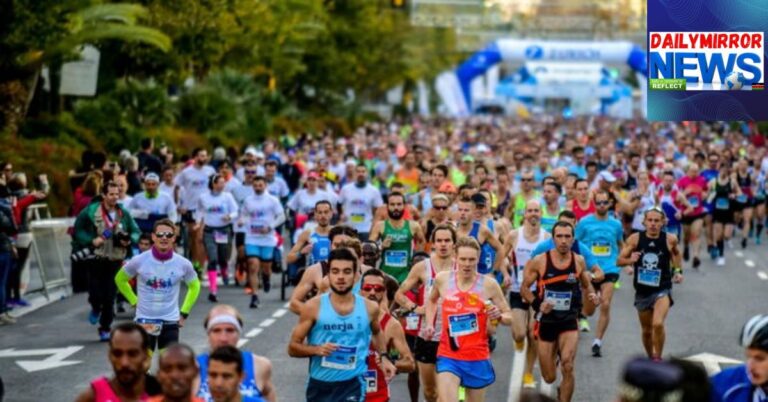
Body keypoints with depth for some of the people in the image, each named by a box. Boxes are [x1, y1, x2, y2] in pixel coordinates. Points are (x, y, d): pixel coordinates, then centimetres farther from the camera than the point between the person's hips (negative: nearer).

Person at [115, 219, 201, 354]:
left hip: (170, 322, 1)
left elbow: (194, 286, 12)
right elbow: (120, 279, 8)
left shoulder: (183, 264, -7)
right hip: (144, 320, -1)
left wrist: (184, 313, 6)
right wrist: (134, 301, 3)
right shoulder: (139, 261, -9)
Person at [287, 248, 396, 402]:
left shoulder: (369, 308, -1)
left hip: (352, 384, -1)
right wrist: (316, 349, -21)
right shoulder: (313, 307, -8)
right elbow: (293, 347, -4)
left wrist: (383, 357, 11)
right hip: (319, 384, 1)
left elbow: (377, 332, 24)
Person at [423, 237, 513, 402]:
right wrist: (429, 324, 8)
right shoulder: (442, 279, -1)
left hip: (478, 358, 0)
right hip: (448, 356, 0)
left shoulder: (488, 284, -7)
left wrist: (499, 316, -21)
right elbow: (432, 300, 22)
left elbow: (509, 317, 1)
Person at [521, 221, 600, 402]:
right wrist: (537, 304, -19)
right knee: (549, 378, 9)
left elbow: (586, 285, 13)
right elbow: (524, 288, -1)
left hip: (569, 321, 0)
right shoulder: (539, 261, -10)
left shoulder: (579, 261, -3)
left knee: (568, 366, -23)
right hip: (546, 322, 0)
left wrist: (592, 295, -9)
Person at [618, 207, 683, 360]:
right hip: (642, 291, 2)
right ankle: (650, 358, 39)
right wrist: (630, 260, -23)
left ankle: (658, 358, -6)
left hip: (662, 290, -2)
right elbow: (619, 260, -3)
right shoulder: (635, 239, -8)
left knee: (658, 324, -24)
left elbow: (676, 253, 16)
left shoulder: (670, 239, -7)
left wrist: (678, 270, 5)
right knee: (646, 330, 15)